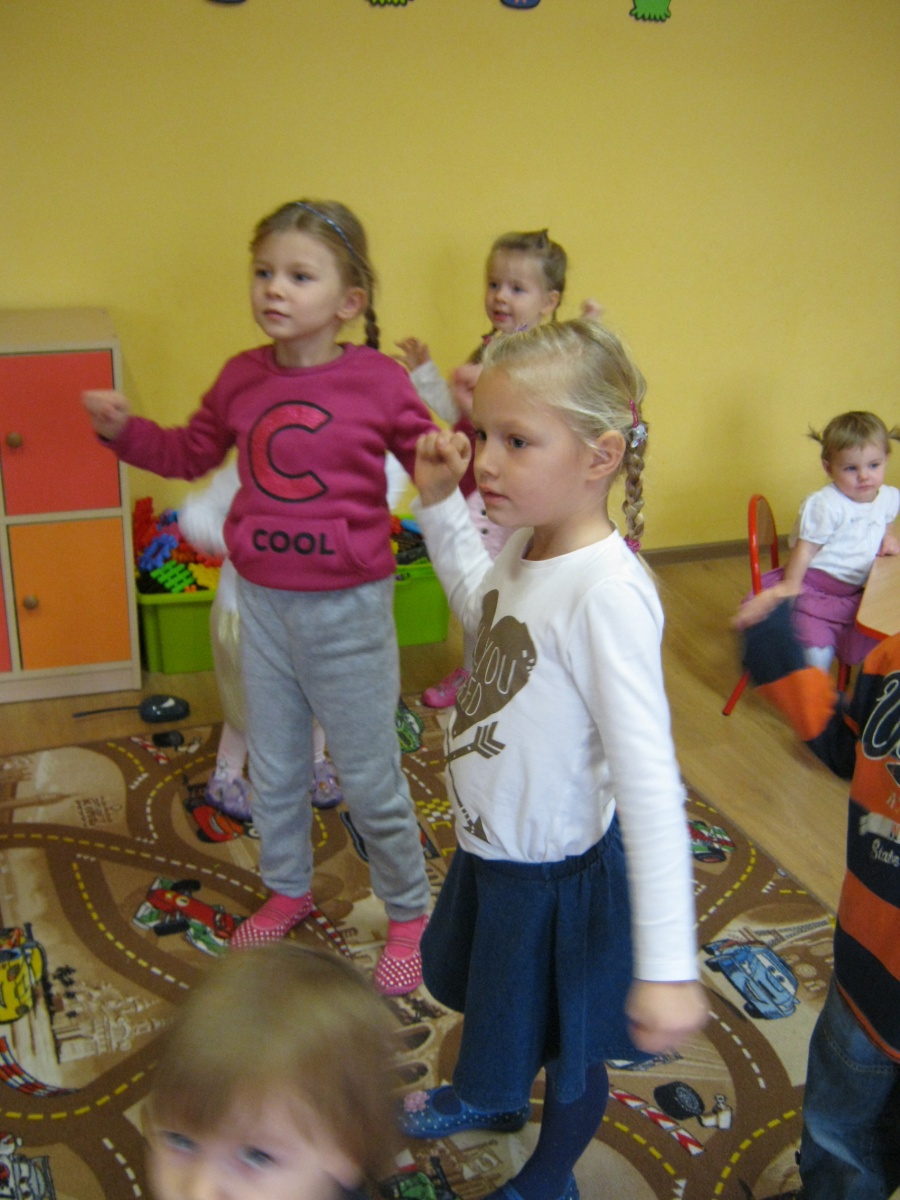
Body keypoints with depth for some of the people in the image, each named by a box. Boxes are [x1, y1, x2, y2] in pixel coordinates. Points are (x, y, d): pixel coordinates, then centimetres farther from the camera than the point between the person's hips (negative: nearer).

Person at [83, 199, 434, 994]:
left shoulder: (379, 382, -13)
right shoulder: (242, 379, -1)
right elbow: (189, 456, 15)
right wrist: (124, 429, -1)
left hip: (348, 607, -4)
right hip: (262, 600, 4)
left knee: (371, 778, 9)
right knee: (273, 769, 20)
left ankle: (409, 912, 32)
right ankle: (288, 890, 45)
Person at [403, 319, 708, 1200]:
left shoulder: (608, 591, -34)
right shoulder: (526, 541, -8)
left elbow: (649, 783, -34)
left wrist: (666, 966, -33)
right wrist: (441, 504, 4)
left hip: (559, 871, -8)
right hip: (492, 844, 8)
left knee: (566, 1044, 20)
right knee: (494, 997, 34)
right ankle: (488, 1097, 65)